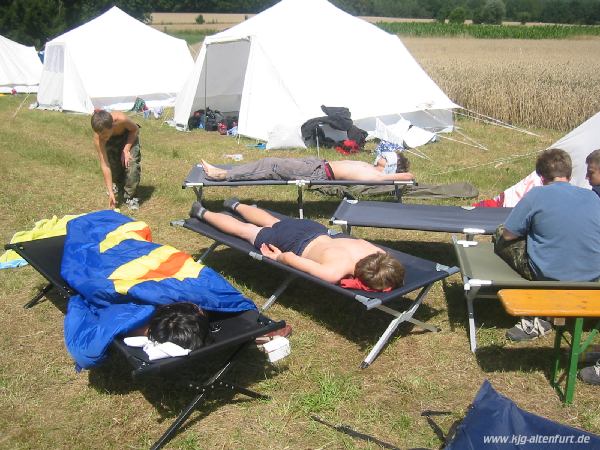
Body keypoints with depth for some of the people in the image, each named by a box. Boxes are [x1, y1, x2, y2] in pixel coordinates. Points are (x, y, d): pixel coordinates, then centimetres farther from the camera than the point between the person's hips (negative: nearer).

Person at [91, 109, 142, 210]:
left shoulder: (121, 119, -43)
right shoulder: (98, 137, -35)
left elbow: (135, 129, -17)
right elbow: (104, 165, -34)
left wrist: (126, 150, -26)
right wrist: (110, 192, -37)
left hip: (129, 135, -1)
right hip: (111, 140, 2)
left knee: (132, 164, -19)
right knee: (113, 164, -7)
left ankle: (131, 197, -5)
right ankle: (117, 185, 28)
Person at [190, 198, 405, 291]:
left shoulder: (377, 253, -29)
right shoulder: (334, 273, -44)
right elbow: (288, 257, -32)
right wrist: (277, 257, -11)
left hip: (315, 230, 5)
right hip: (294, 243, -5)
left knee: (272, 223, 35)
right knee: (247, 230, 22)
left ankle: (237, 205, 61)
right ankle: (202, 213, 44)